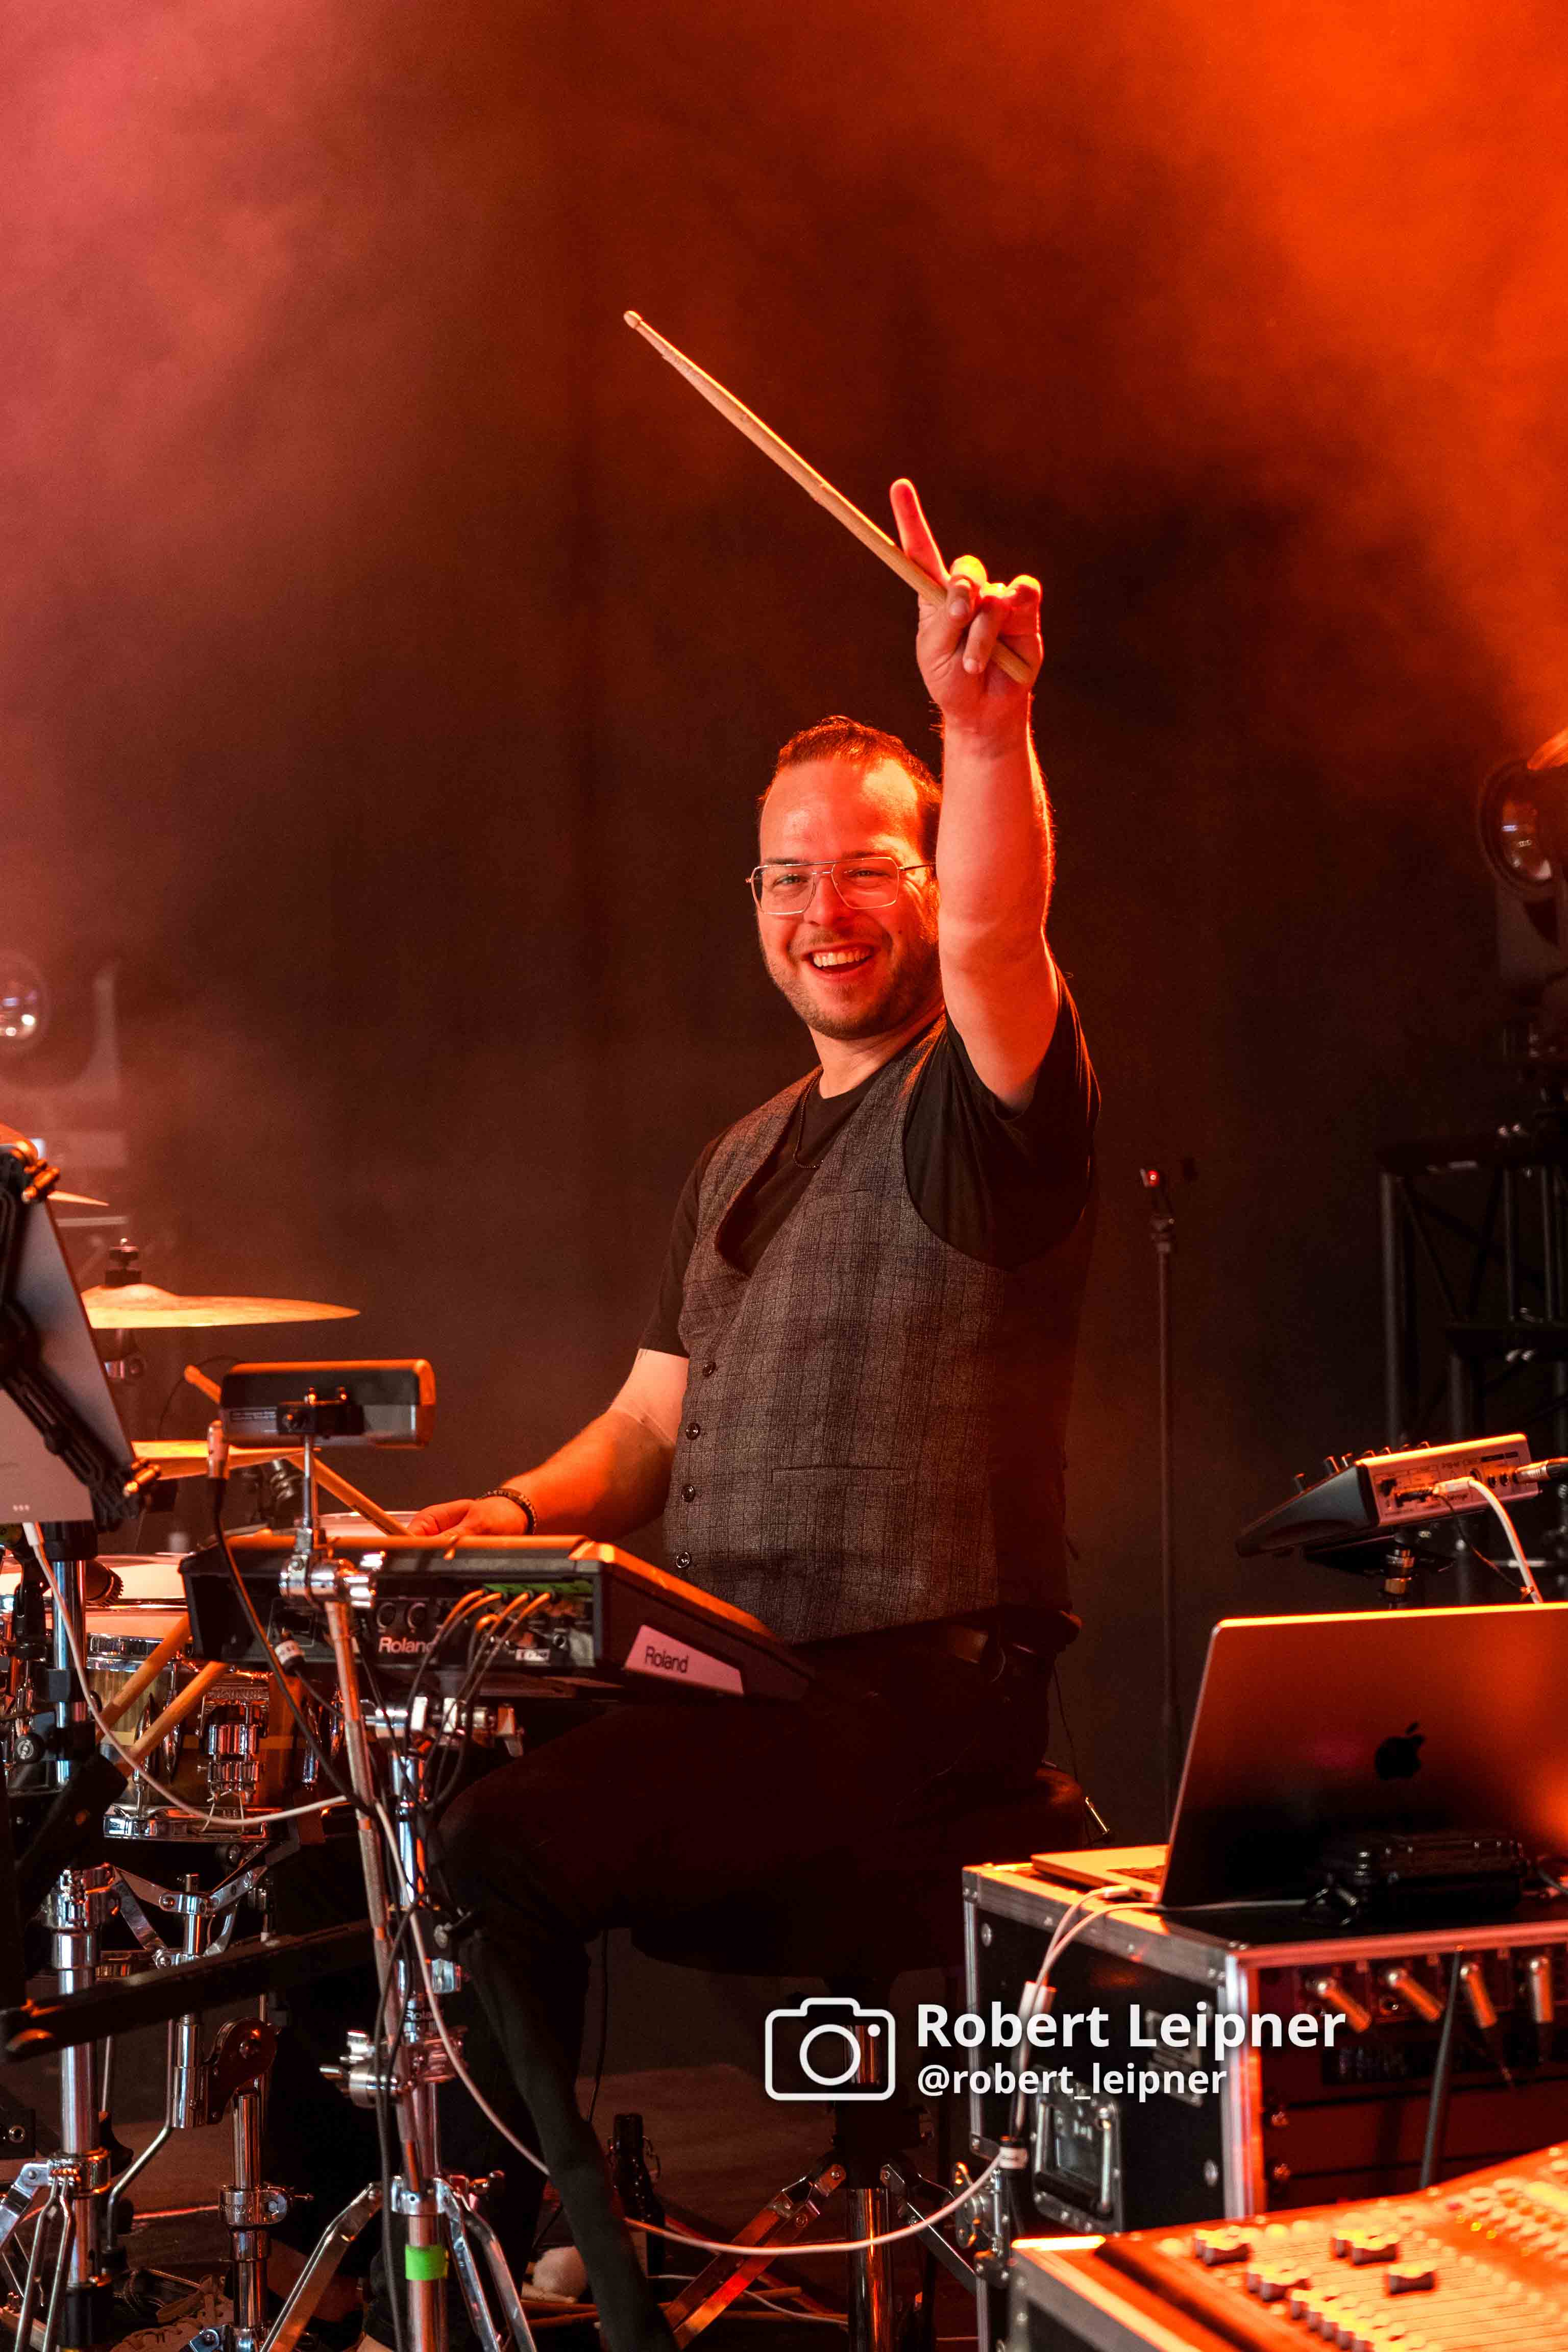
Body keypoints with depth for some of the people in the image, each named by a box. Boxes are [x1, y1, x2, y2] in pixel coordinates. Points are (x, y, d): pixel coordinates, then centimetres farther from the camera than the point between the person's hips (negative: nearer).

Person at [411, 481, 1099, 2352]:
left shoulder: (981, 1102, -6)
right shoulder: (741, 1162, 19)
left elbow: (999, 936, -30)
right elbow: (650, 1427, 21)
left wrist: (986, 721, -47)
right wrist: (520, 1511, 1)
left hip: (924, 1698, -8)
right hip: (735, 1684, 8)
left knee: (495, 1849, -23)